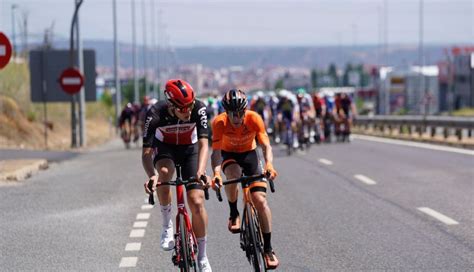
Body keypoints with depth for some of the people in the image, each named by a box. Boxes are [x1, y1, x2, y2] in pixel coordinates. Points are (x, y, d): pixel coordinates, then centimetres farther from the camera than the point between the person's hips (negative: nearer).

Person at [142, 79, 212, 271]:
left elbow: (203, 143, -32)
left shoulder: (198, 109, -30)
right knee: (164, 173, -37)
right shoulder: (156, 113, -32)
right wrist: (151, 175, -52)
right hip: (165, 148, -1)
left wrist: (200, 171, -50)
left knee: (197, 202, -12)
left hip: (190, 149, 1)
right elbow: (146, 151, -33)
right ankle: (167, 225, -16)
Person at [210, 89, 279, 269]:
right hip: (229, 155, -1)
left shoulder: (254, 119, -27)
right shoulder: (219, 123, -29)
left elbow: (266, 146, -31)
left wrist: (269, 164, -51)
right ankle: (234, 214, -11)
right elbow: (216, 151, -33)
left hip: (249, 154, 1)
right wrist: (216, 173, -52)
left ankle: (268, 248, -4)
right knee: (233, 174, -38)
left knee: (260, 200, -14)